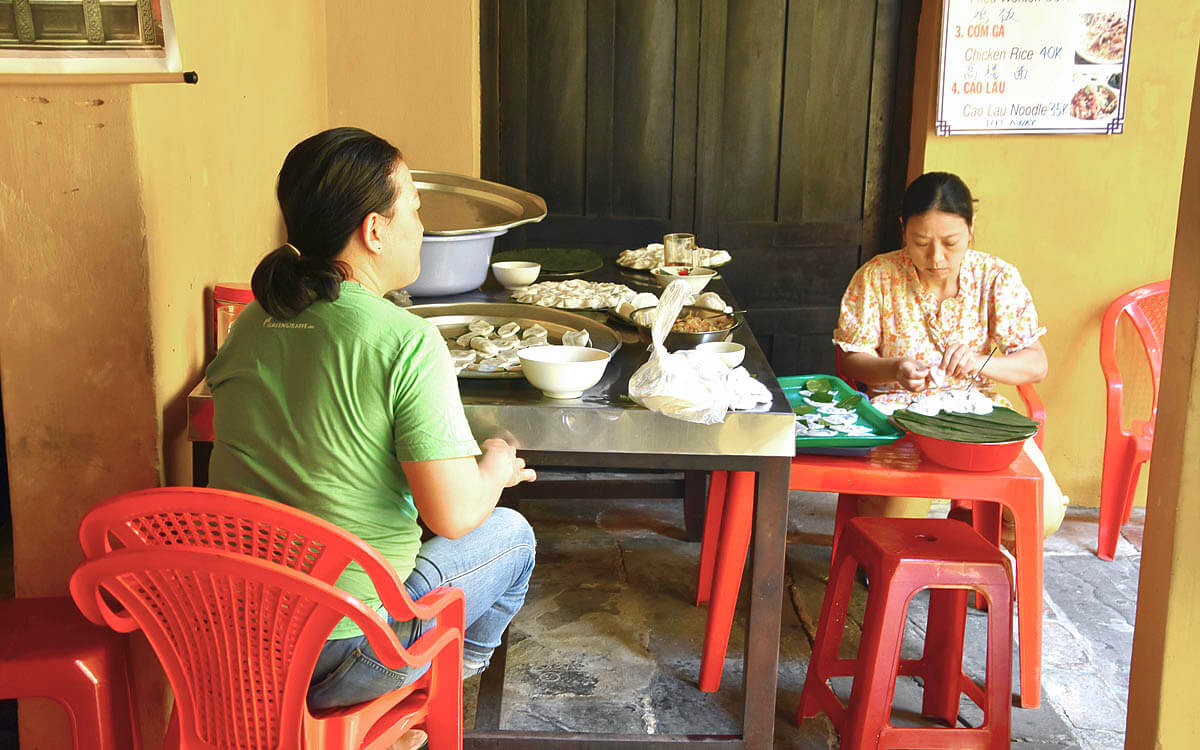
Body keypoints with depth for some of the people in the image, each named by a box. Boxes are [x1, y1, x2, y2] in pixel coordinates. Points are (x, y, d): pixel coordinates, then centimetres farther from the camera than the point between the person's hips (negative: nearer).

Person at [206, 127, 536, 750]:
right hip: (338, 660, -6)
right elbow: (452, 515, -21)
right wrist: (495, 469, 2)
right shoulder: (407, 342, -21)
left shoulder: (249, 324, 1)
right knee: (510, 533, 17)